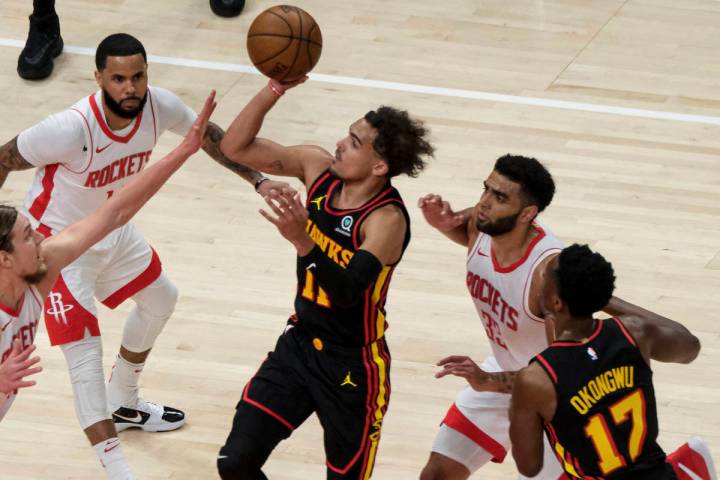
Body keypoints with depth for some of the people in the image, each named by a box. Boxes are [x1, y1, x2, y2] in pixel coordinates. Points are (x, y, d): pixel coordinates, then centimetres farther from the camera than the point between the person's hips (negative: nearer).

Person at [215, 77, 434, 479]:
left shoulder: (387, 219, -26)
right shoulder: (318, 168, -6)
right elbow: (236, 147, -4)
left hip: (353, 366, -6)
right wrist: (274, 90, -17)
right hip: (299, 344, 6)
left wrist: (302, 241, -52)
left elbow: (346, 291, -38)